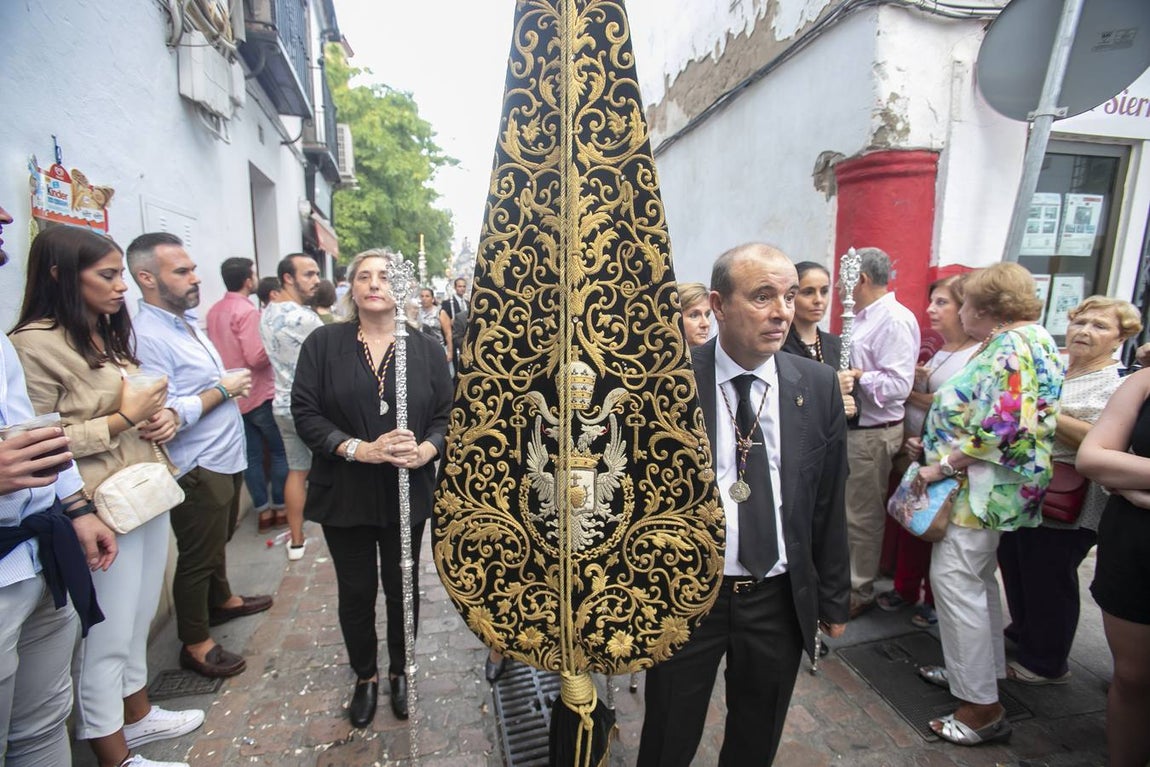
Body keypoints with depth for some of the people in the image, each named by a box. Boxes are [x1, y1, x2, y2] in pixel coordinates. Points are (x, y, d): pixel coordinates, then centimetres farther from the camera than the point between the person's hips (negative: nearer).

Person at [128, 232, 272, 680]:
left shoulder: (188, 322, 9)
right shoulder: (147, 337, -22)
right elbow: (168, 416, -29)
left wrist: (232, 383, 4)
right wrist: (222, 390, -18)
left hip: (225, 458, 9)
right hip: (198, 469, -9)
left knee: (218, 541, 27)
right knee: (198, 557, 6)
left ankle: (221, 600, 48)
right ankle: (195, 643, 24)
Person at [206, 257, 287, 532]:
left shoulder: (213, 312, 7)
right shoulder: (247, 312, -18)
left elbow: (217, 350, 16)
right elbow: (256, 357, -24)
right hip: (258, 395, -7)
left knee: (252, 455, 11)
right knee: (279, 451, 8)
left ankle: (263, 511, 18)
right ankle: (280, 507, 16)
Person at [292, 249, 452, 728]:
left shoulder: (426, 350, 0)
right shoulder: (324, 344, -2)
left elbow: (446, 416, -2)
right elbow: (305, 413, -8)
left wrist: (425, 450, -22)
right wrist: (359, 449, -20)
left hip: (407, 493, 1)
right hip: (345, 492, 0)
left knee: (402, 587, 15)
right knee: (356, 591, 15)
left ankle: (400, 670, 40)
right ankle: (365, 676, 39)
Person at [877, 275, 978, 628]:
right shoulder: (935, 353, 11)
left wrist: (915, 393, -10)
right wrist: (907, 441, 1)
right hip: (917, 454, 7)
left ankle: (936, 600, 25)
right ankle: (906, 589, 30)